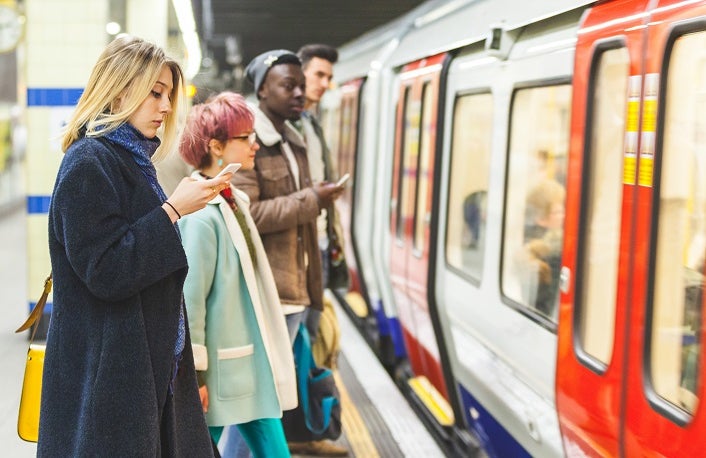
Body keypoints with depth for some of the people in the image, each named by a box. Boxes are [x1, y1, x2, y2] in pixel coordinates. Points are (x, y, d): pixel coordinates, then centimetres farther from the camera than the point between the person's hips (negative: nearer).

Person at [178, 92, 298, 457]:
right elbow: (189, 298, -19)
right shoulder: (201, 214, -18)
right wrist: (194, 372, -17)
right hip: (219, 366, -9)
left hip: (250, 360, 9)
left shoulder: (234, 202, 10)